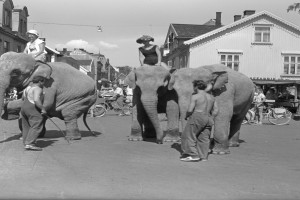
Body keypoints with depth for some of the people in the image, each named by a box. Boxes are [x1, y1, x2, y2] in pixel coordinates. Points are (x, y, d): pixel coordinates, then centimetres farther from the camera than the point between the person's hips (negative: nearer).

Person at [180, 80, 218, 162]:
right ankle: (203, 156, 7)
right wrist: (210, 118, 18)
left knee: (189, 136, 1)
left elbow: (190, 110, -11)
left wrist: (186, 116, 6)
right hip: (208, 119, 7)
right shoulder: (211, 97, 12)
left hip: (197, 118, -7)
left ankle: (194, 155, -5)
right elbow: (216, 110, 12)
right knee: (204, 138, 9)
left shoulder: (195, 97, -7)